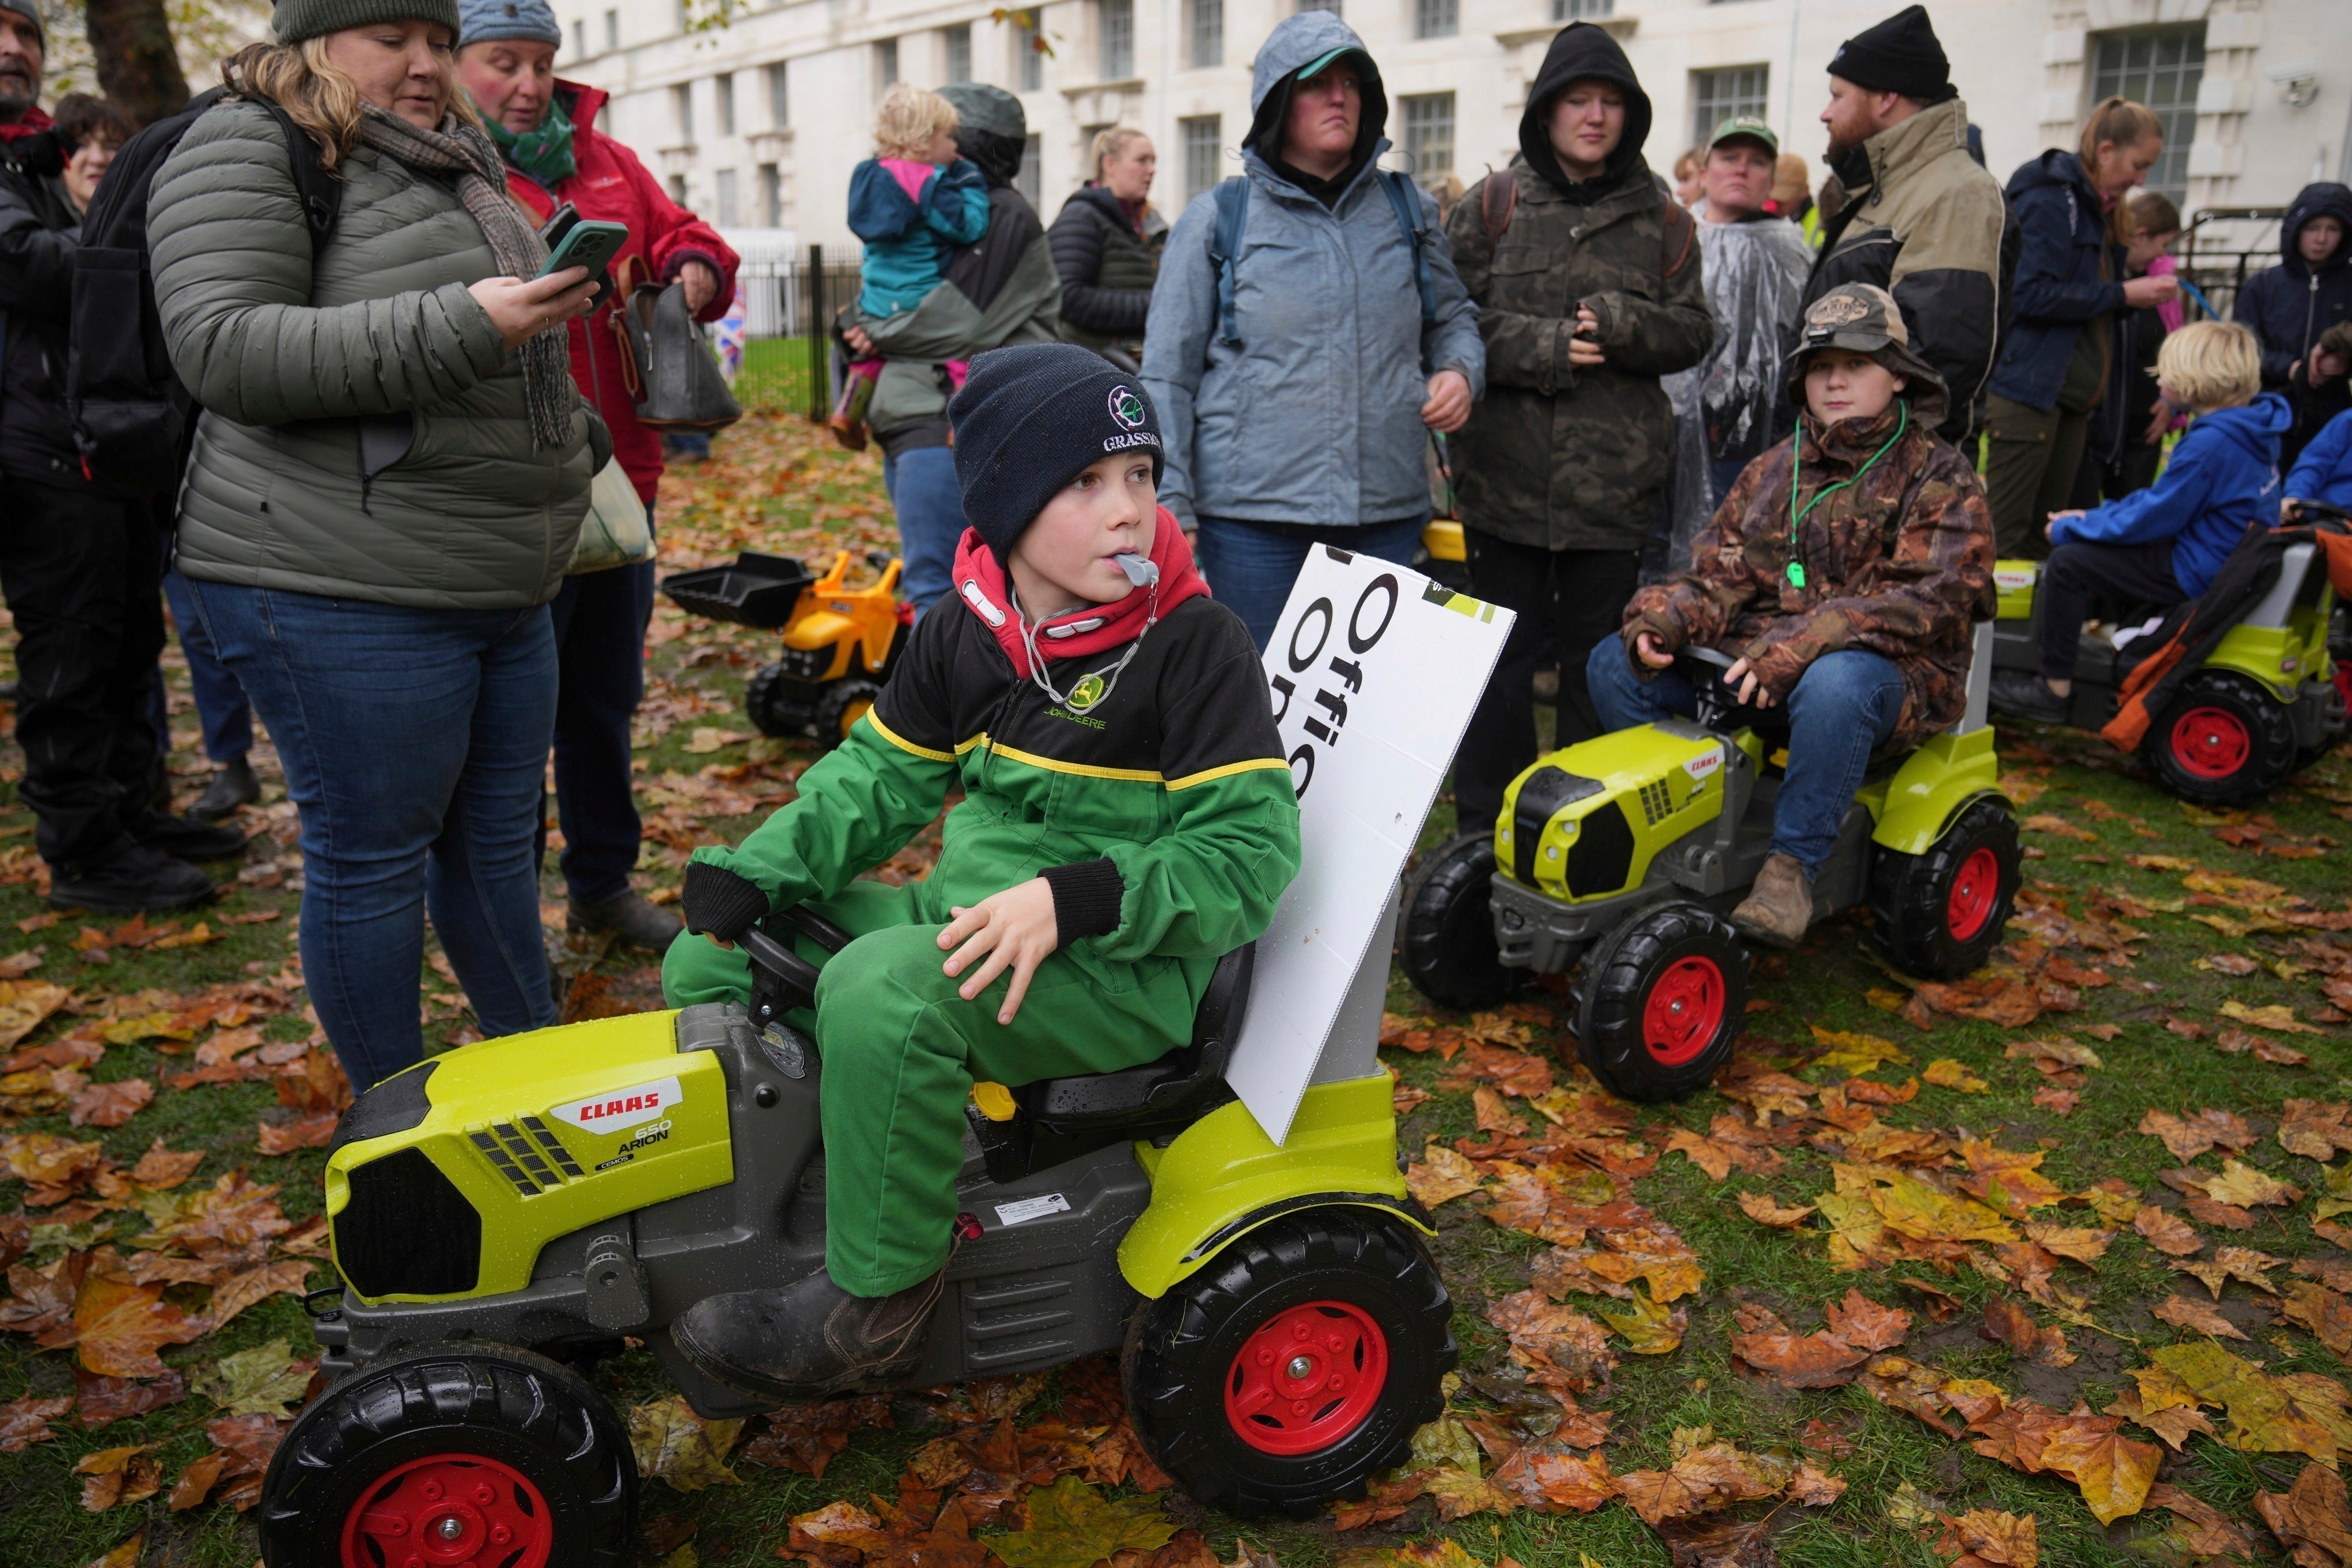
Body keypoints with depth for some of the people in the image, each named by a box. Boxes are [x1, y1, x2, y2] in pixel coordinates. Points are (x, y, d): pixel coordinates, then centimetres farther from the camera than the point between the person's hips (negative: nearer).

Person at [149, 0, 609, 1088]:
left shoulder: (454, 155, 18)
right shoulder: (244, 152, -7)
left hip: (502, 588, 8)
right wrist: (461, 327, -26)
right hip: (341, 592, -8)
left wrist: (571, 431, 23)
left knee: (498, 835, 15)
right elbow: (224, 349, -20)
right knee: (372, 854, 2)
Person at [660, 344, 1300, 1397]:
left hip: (1123, 971, -7)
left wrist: (1073, 898, -29)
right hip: (973, 919, 8)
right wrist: (759, 871, -3)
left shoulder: (1195, 644, -13)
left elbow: (1251, 852, -17)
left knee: (882, 992, -34)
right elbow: (880, 776, 13)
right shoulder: (965, 633, 5)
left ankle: (875, 1305, -14)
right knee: (711, 958, 5)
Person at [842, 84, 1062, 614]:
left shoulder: (1005, 216, -7)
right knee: (926, 581, 14)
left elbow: (961, 320, -16)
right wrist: (860, 325, 3)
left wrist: (875, 334, -4)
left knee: (934, 585, -13)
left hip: (950, 429, -10)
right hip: (915, 424, 10)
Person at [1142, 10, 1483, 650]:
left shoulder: (1408, 211, 13)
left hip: (1388, 512, 3)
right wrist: (1168, 505, -4)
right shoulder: (1216, 219, 4)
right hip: (1252, 511, -3)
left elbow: (1453, 316, 26)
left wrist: (1460, 370, 2)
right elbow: (1166, 374, 3)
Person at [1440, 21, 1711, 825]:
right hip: (1506, 477, -1)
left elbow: (1693, 331, 9)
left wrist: (1623, 323, -11)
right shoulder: (1492, 206, 5)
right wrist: (1540, 346, -13)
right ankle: (1487, 825, 18)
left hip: (1617, 479, 1)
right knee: (1500, 653, 6)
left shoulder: (1662, 221, 10)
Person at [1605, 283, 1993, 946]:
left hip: (1892, 675, -5)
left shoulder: (1940, 478, 0)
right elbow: (1722, 576, 9)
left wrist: (1795, 649, -29)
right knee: (1615, 661, -10)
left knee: (1835, 681, -41)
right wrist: (1661, 618, -16)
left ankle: (1793, 866, -26)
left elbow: (1921, 601, -15)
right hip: (1753, 667, 5)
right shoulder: (1772, 471, 17)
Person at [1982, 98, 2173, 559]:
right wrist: (2121, 294, -13)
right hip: (2031, 391, -9)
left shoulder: (2098, 209, 20)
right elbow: (2032, 294, -18)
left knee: (2044, 536, 9)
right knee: (2002, 535, -9)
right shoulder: (2051, 199, -7)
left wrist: (2140, 295, 6)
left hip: (2074, 398, 9)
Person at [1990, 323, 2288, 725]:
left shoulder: (2210, 444, -25)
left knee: (2068, 562, -10)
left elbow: (2153, 518, -20)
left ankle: (2054, 690, -3)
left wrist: (2068, 528, -7)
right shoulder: (2247, 429, 7)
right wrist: (2093, 517, 11)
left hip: (2195, 577, -11)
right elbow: (2162, 498, 14)